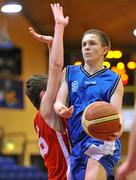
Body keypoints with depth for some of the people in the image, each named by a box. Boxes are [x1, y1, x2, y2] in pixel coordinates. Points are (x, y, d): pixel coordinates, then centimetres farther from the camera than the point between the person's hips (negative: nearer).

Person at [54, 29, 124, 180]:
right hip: (76, 142, 4)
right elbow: (58, 102, 4)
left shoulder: (114, 80, 7)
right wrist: (60, 109, -23)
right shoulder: (70, 73, 15)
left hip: (101, 139, -4)